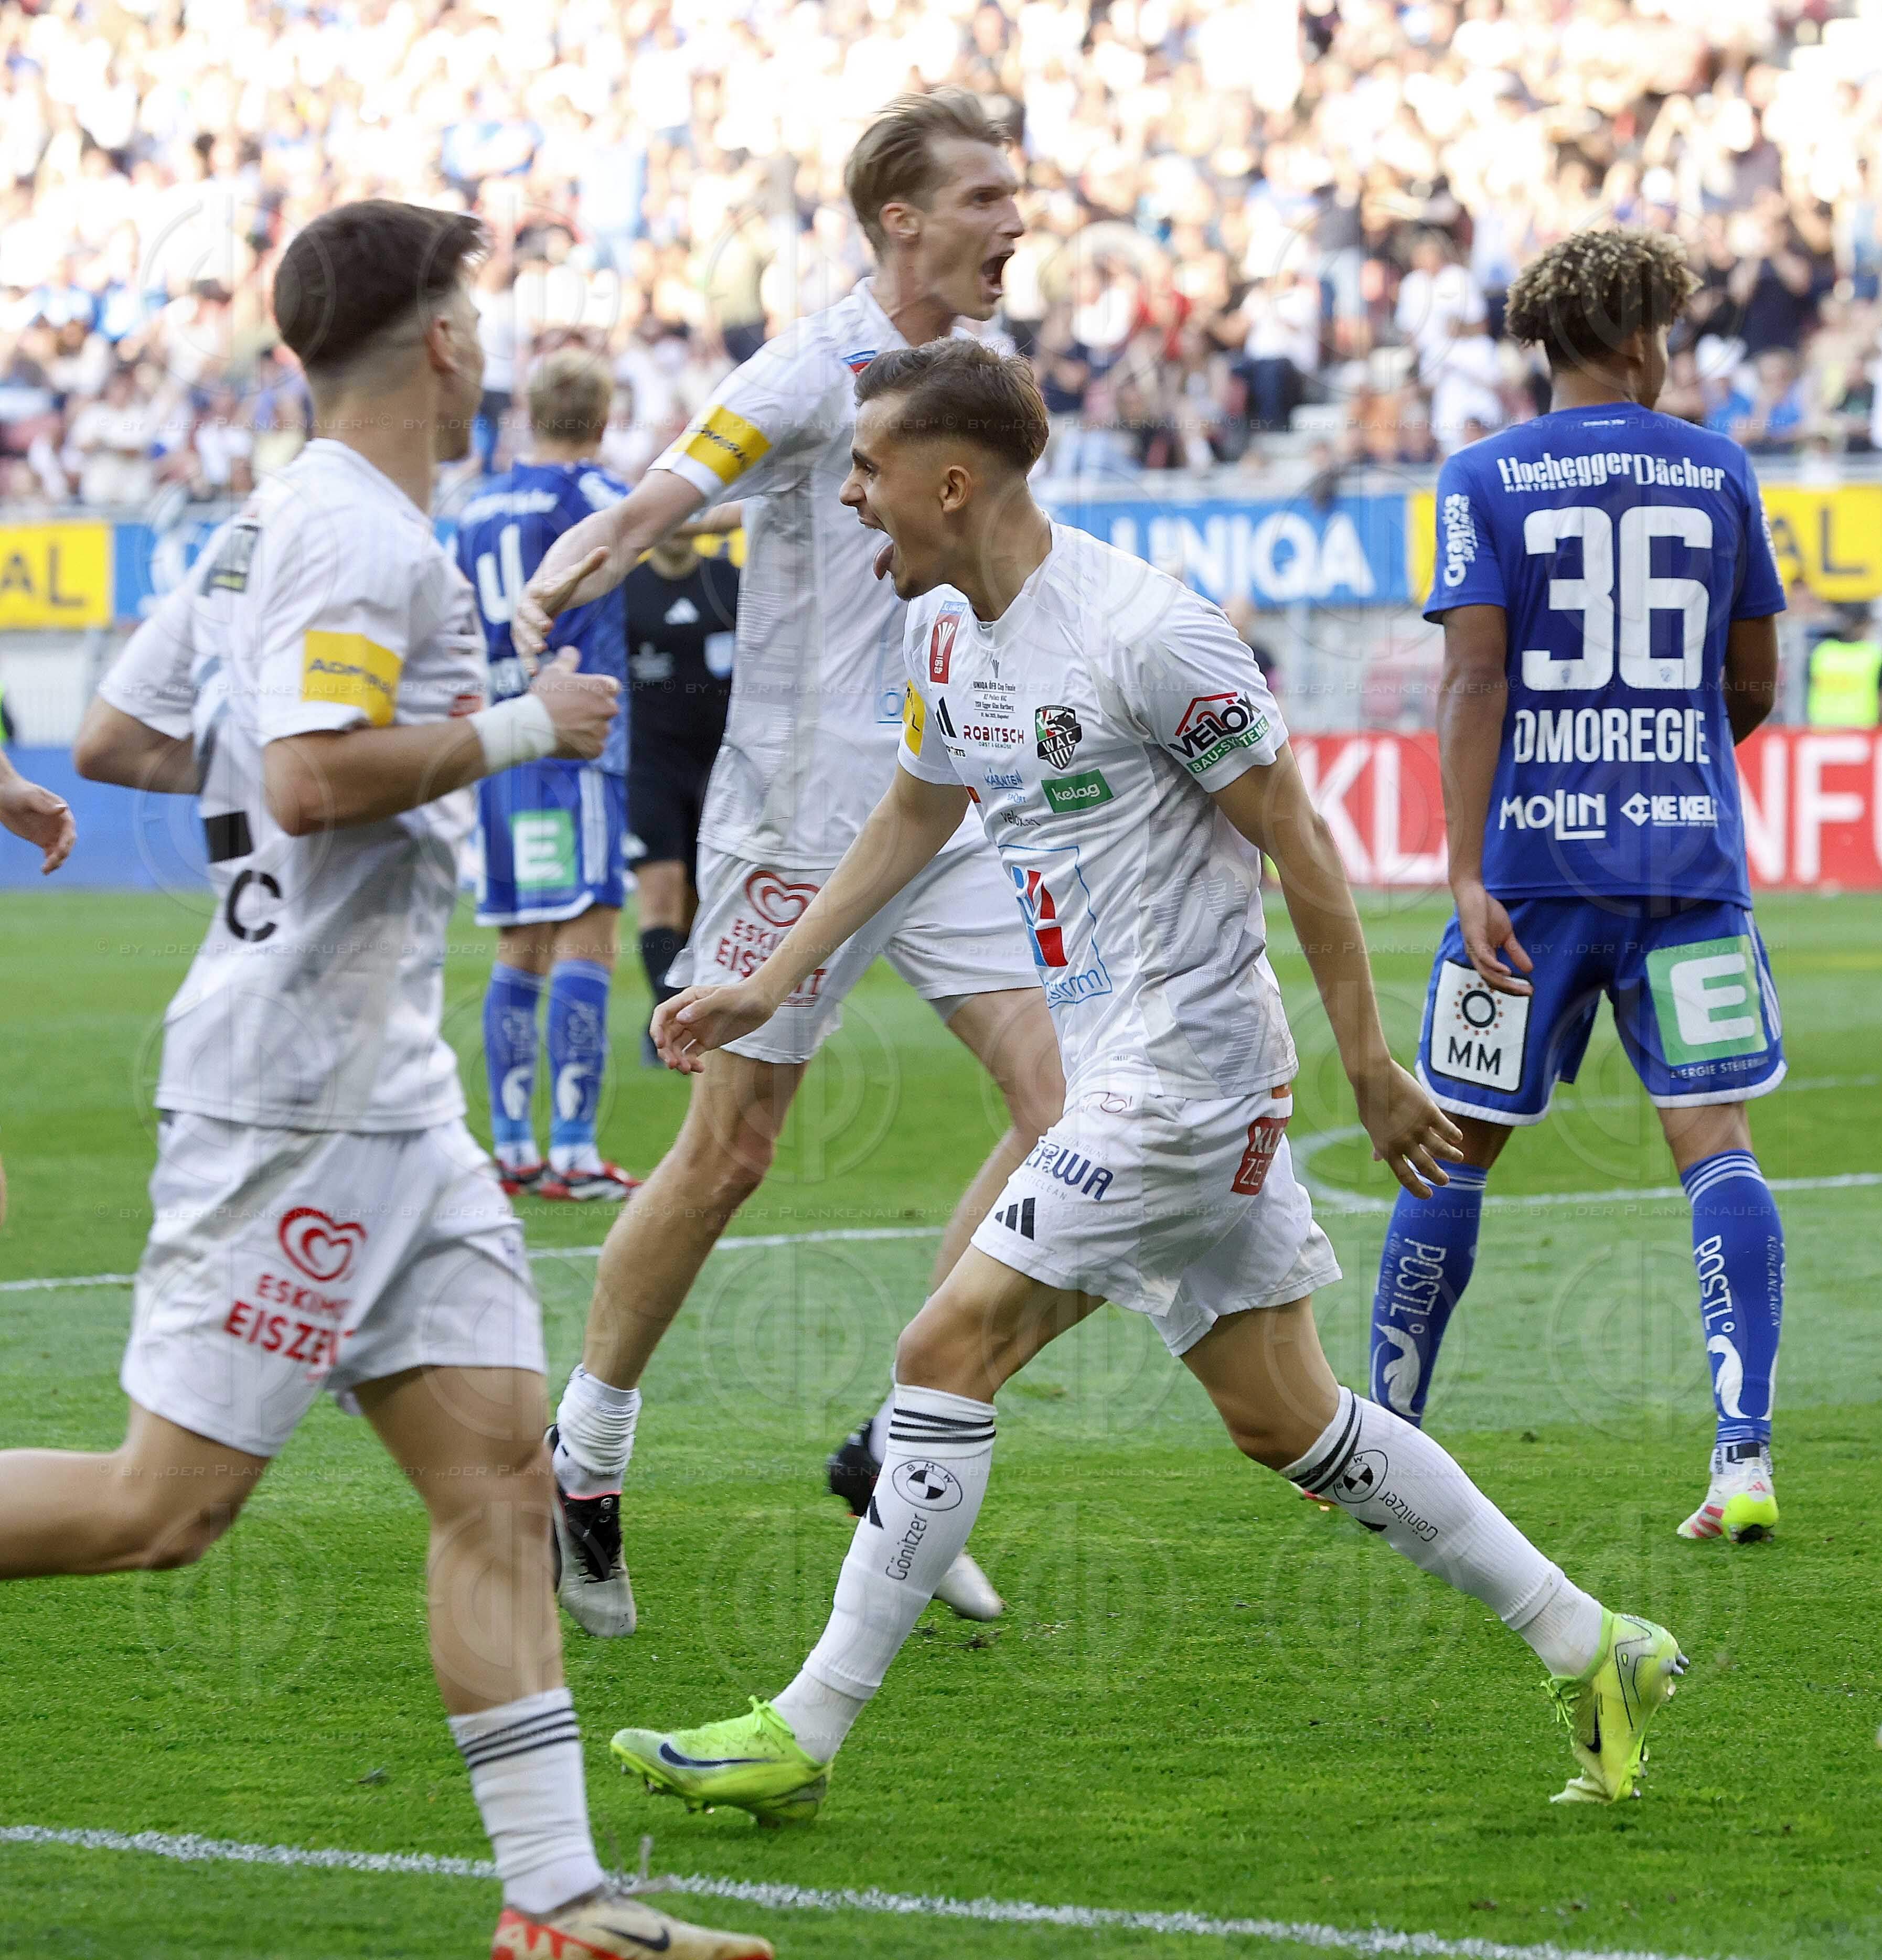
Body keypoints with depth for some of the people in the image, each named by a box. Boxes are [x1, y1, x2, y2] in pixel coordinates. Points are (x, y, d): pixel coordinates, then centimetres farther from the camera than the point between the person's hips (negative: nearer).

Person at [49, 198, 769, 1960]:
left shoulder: (274, 527, 16)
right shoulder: (361, 536, -13)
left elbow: (112, 737, 21)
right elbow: (313, 779, -24)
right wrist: (506, 731, -13)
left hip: (382, 1095, 10)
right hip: (298, 1088, -10)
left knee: (499, 1469, 3)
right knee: (167, 1505, -9)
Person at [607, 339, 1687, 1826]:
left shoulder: (1149, 633, -18)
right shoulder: (947, 630, 9)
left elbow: (1299, 841, -13)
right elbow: (915, 815, 26)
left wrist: (1371, 1069, -10)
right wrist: (769, 986, 23)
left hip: (1186, 1072, -9)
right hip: (1119, 1075, 9)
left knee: (951, 1353, -11)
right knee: (1285, 1421, 10)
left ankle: (805, 1733, -7)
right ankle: (1594, 1654, 18)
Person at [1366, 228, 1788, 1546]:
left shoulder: (1486, 481, 0)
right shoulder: (1719, 473, 6)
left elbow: (1475, 681, -7)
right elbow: (1754, 683, 13)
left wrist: (1469, 875, -10)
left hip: (1535, 855, -1)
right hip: (1690, 849, 1)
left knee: (1458, 1144, 8)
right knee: (1716, 1140, -2)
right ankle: (1746, 1460, -14)